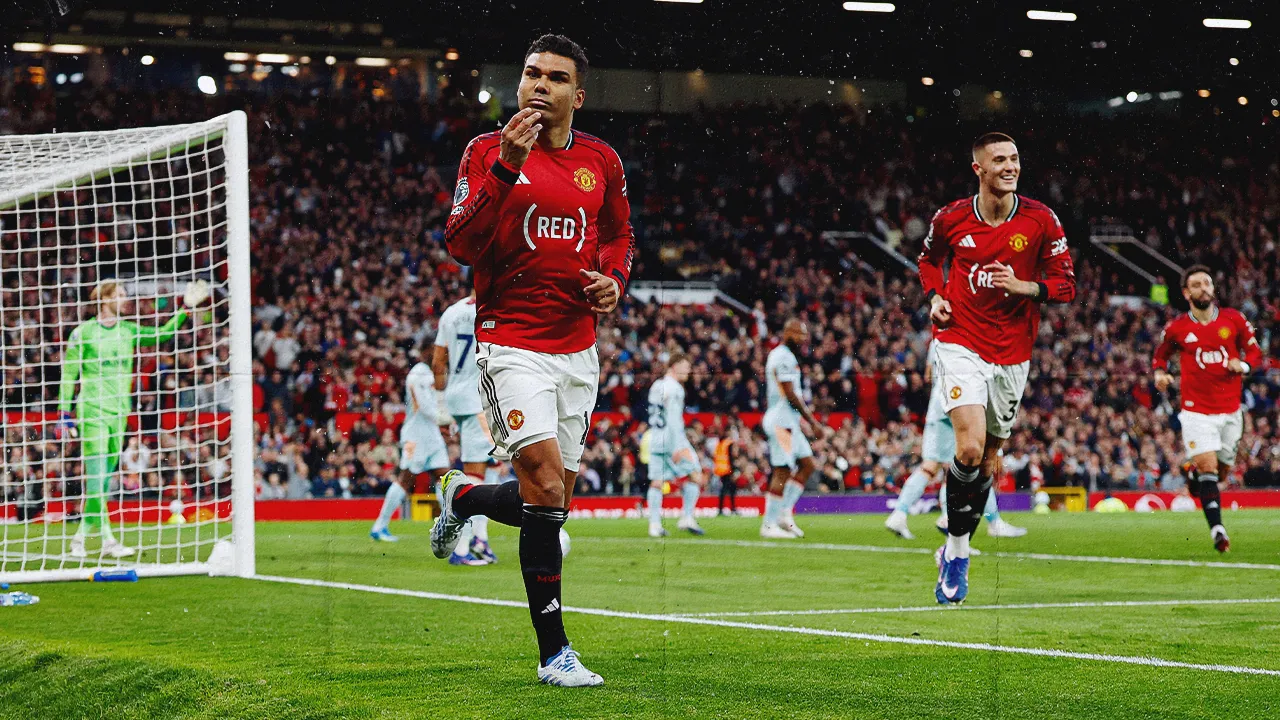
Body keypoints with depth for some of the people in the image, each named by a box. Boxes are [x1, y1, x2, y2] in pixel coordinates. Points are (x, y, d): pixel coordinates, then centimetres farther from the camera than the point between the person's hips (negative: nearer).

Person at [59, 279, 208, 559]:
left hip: (119, 413, 6)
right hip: (91, 412, -6)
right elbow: (68, 375, -1)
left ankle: (80, 538, 15)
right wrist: (64, 413, -6)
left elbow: (162, 334, 3)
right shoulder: (83, 332, -3)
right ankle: (107, 540, -14)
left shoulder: (129, 331, 11)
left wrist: (185, 308, -7)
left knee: (103, 481, 7)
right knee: (96, 477, -12)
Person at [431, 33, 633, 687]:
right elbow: (461, 244, -13)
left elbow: (620, 233, 24)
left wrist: (614, 277, 3)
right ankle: (553, 653, -11)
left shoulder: (601, 161, 8)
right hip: (511, 343, -5)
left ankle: (461, 498, 40)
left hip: (578, 348, 5)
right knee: (546, 487, -18)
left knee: (551, 500, 7)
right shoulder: (488, 151, -3)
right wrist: (506, 169, -23)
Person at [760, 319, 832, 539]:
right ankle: (769, 525, -4)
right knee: (782, 472, -8)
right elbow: (791, 395, -18)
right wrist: (813, 423, -14)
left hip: (787, 422, 10)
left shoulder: (776, 355, 17)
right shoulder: (784, 358, -15)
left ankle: (785, 513, 9)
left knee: (807, 464, 11)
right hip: (782, 420, -10)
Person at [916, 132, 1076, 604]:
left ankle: (954, 553, 27)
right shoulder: (950, 219, -2)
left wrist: (1021, 286, -17)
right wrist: (934, 297, 1)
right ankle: (957, 548, -5)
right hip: (960, 345, -2)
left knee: (989, 460, 9)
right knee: (970, 447, -21)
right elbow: (929, 258, 19)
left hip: (1012, 356, 2)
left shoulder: (1040, 220, -4)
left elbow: (1065, 286, 0)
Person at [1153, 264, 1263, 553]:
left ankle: (1194, 475, 46)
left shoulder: (1233, 320, 1)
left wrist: (1243, 365, -12)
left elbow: (1254, 351, 10)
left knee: (1221, 470, 11)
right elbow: (1160, 355, 15)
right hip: (1197, 410, -3)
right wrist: (1160, 373, -6)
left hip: (1230, 410, 3)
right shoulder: (1177, 328, -1)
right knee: (1208, 467, -15)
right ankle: (1217, 528, -16)